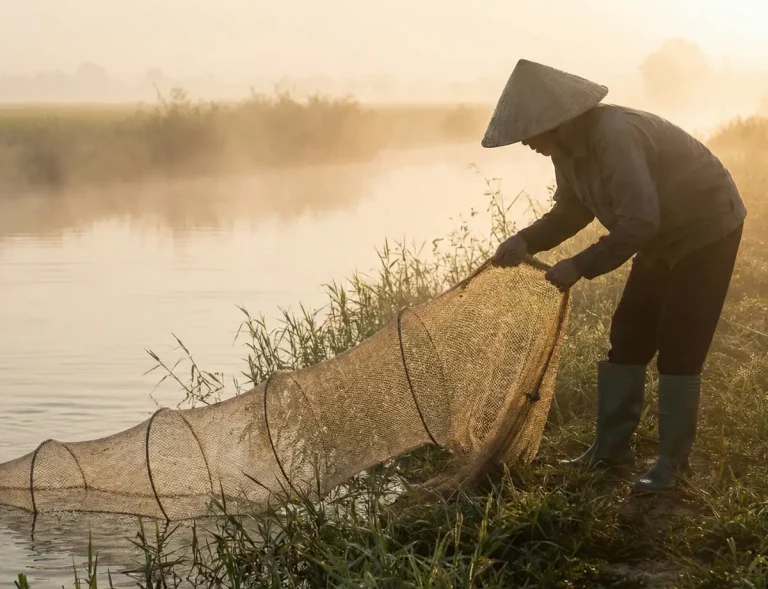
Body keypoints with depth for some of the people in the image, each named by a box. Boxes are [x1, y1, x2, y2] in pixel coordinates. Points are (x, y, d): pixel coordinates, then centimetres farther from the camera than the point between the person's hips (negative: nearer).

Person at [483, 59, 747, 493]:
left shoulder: (614, 136, -34)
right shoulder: (569, 147, -5)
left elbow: (639, 222, -36)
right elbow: (573, 210, 7)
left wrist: (579, 267, -31)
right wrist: (527, 240, -11)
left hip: (708, 230, -9)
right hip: (666, 236, 9)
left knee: (678, 347, -8)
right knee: (629, 336, 9)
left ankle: (673, 463, 3)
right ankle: (613, 445, 18)